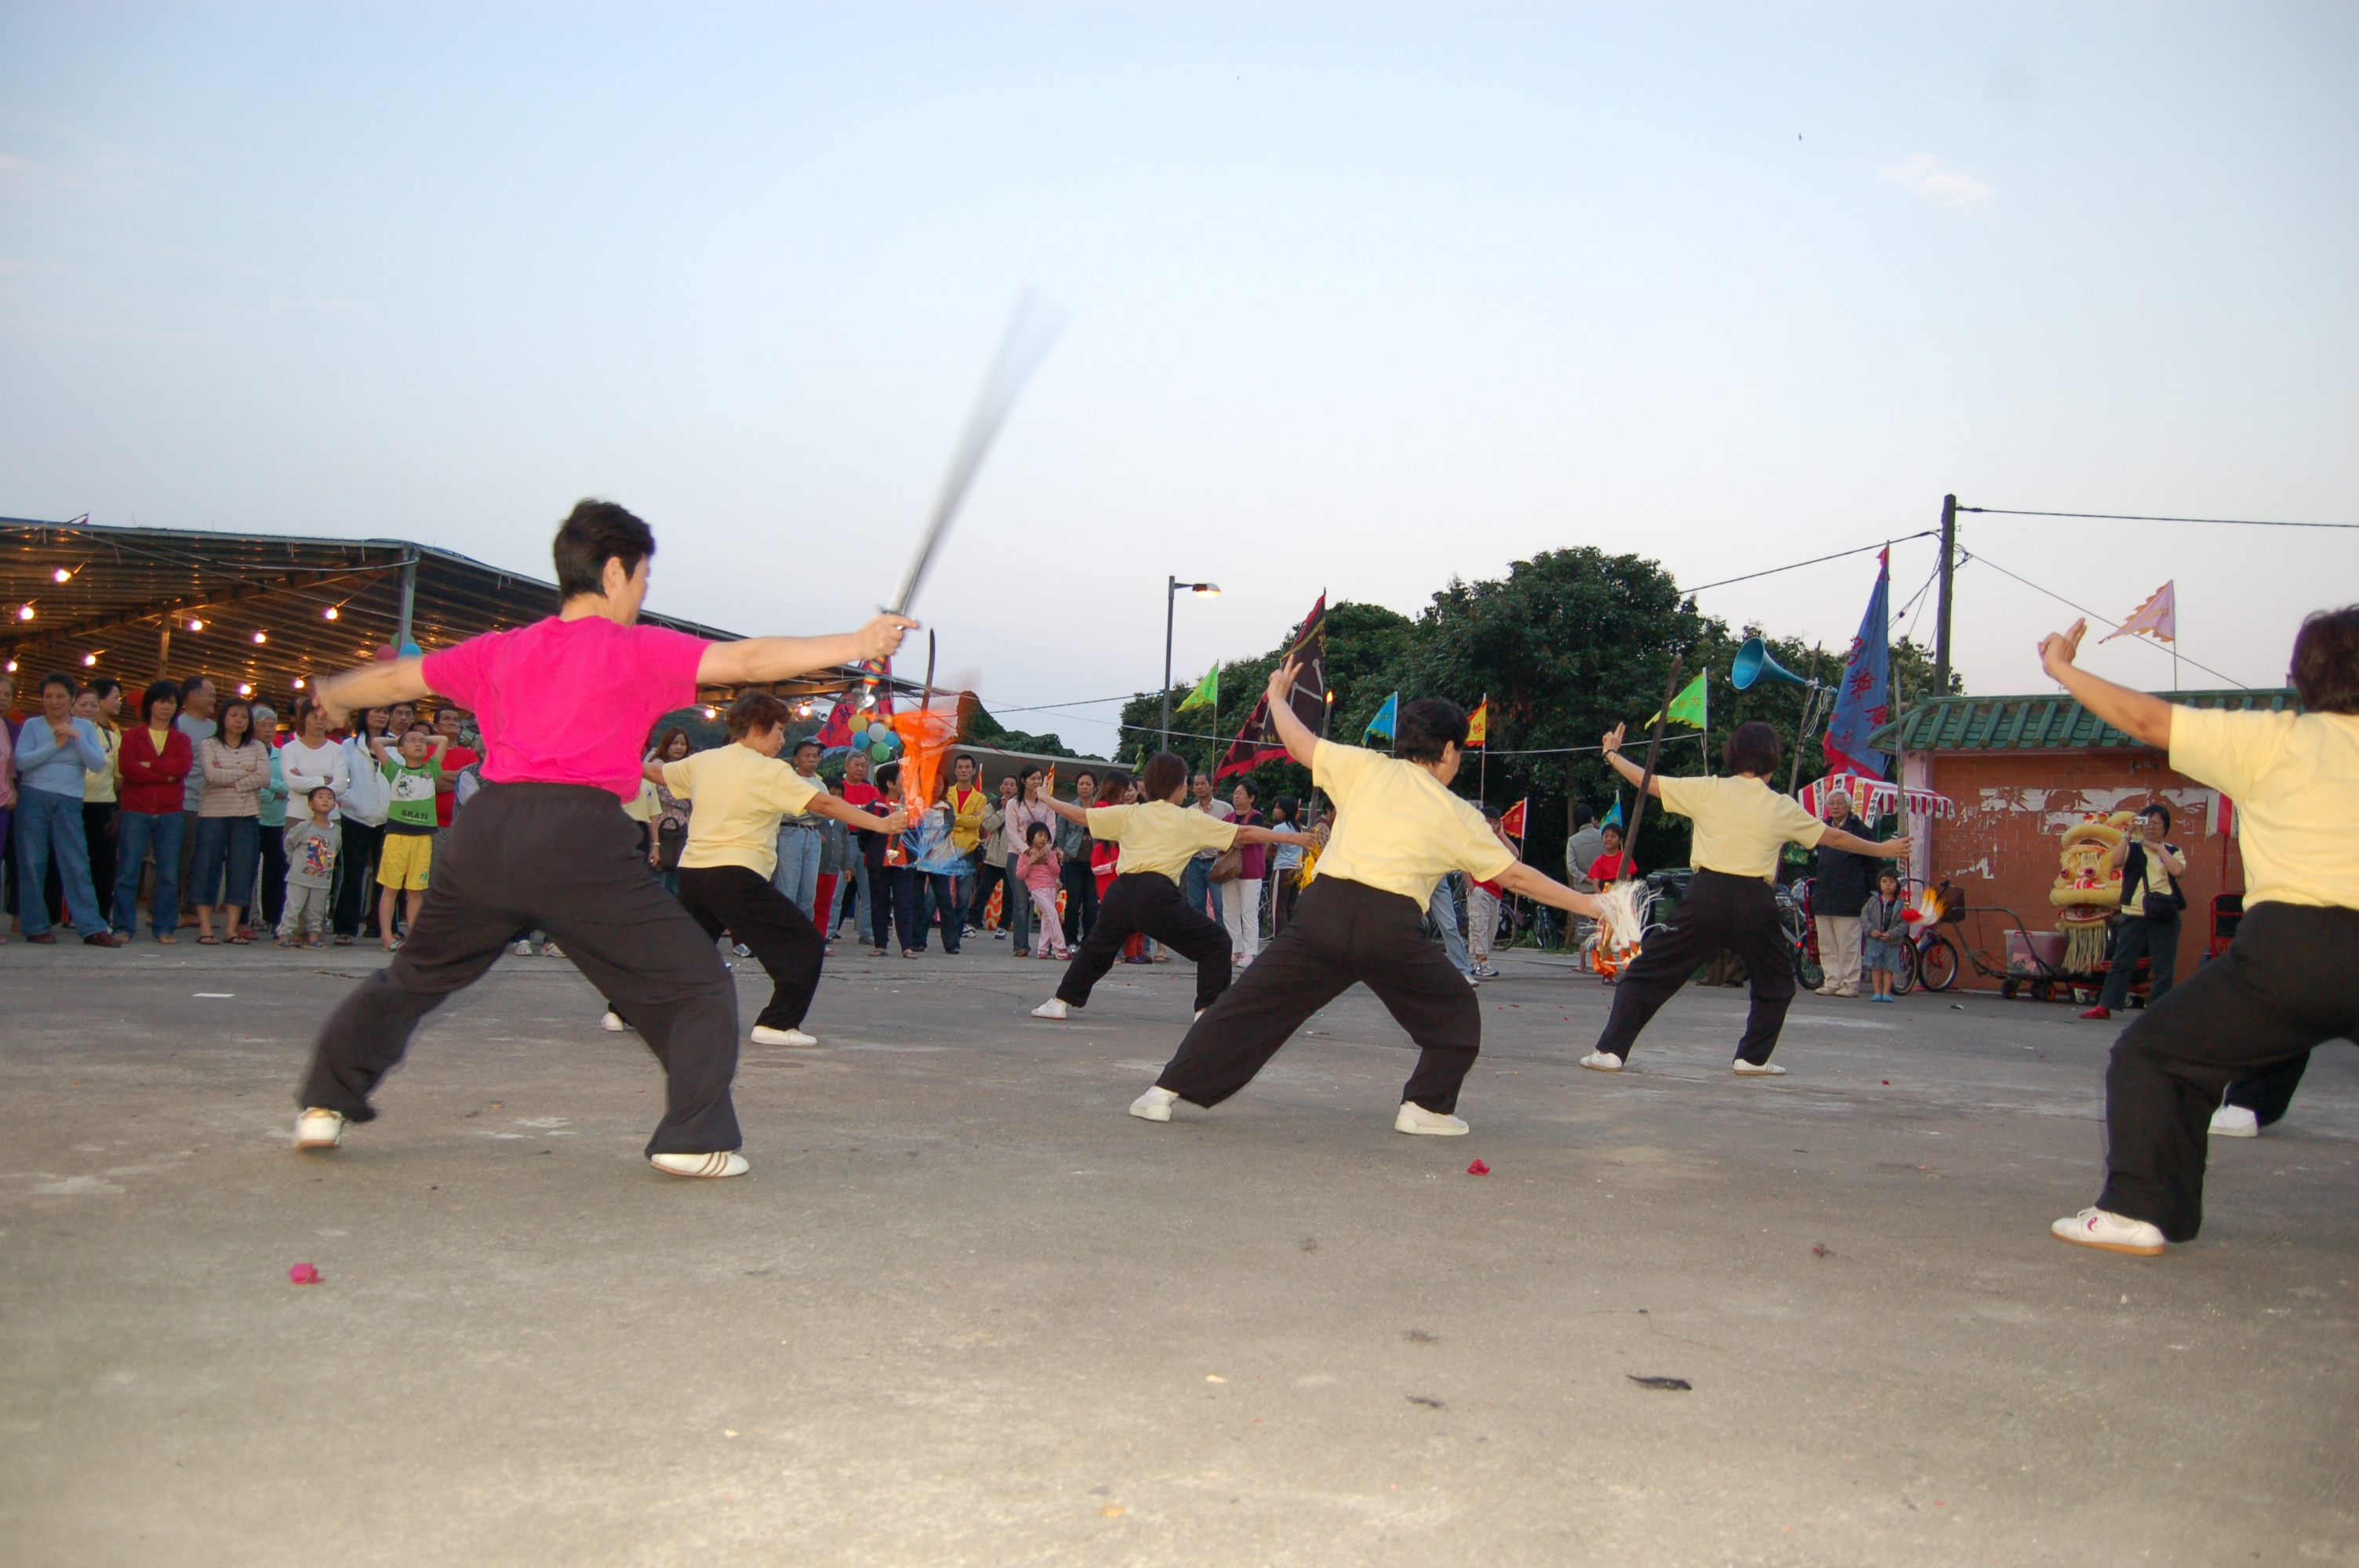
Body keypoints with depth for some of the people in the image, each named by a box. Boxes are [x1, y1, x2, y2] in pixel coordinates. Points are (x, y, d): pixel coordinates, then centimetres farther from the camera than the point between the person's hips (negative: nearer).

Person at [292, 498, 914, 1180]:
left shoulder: (500, 651, 16)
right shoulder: (637, 651, 2)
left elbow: (395, 679, 29)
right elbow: (749, 660, -6)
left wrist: (328, 695, 48)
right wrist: (858, 644, -5)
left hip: (485, 833, 5)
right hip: (580, 841, -5)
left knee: (414, 975, 27)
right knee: (698, 986, 6)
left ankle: (325, 1103, 29)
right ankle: (694, 1139, 0)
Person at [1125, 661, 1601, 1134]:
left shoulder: (1366, 768, 14)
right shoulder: (1458, 815, 15)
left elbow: (1299, 743, 19)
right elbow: (1515, 876, 20)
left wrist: (1278, 695, 38)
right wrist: (1584, 902, 31)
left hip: (1325, 907, 2)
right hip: (1392, 925, -1)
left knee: (1250, 1003, 8)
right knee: (1455, 1010, 23)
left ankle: (1168, 1090, 4)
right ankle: (1425, 1106, 16)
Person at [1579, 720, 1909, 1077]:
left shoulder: (1708, 790, 4)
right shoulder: (1784, 808, 9)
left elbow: (1650, 783, 9)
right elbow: (1835, 837, 22)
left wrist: (1613, 755, 25)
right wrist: (1883, 849, 38)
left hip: (1706, 897, -1)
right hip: (1754, 903, 1)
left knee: (1647, 973, 5)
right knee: (1776, 983, 26)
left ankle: (1611, 1051, -3)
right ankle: (1753, 1058, 22)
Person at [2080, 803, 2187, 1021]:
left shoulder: (2172, 852, 10)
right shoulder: (2132, 848, 8)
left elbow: (2178, 871, -11)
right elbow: (2115, 862, -11)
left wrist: (2159, 848, -7)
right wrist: (2127, 835, -14)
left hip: (2165, 917, 0)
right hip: (2134, 915, 0)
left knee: (2163, 967, 1)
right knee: (2121, 962, 1)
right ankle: (2104, 1006, 1)